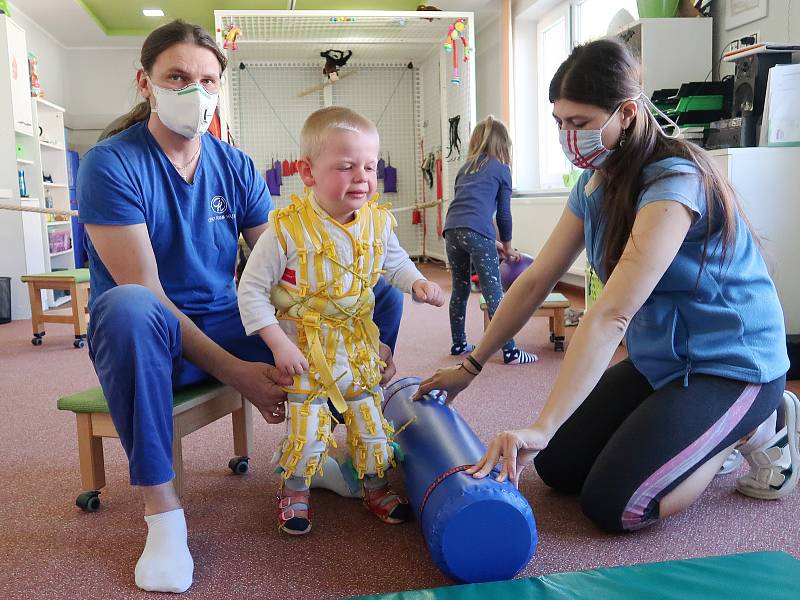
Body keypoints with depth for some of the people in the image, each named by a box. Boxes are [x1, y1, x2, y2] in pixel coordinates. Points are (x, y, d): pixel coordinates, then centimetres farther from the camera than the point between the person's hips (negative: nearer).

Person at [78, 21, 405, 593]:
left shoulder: (235, 166, 3)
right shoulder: (111, 164, -11)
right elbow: (145, 293, -19)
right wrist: (237, 373, -25)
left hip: (229, 327, 5)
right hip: (157, 341, -4)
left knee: (381, 292, -5)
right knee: (127, 308, -42)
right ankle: (161, 506, -25)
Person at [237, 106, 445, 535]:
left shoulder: (377, 222, -7)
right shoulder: (287, 229, -21)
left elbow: (395, 261, 14)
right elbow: (251, 289, -14)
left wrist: (418, 283, -6)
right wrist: (278, 343, -20)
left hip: (359, 343, 4)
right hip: (305, 347, -4)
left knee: (371, 420, 12)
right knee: (307, 427, -1)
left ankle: (376, 487, 36)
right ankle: (293, 492, 28)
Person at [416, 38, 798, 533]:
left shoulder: (674, 181, -27)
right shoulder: (595, 184, 0)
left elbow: (611, 315, -36)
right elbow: (536, 280, 2)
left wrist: (542, 427, -39)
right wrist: (470, 367, 2)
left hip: (731, 365, -8)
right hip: (659, 362, 8)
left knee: (610, 504, -14)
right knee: (557, 467, 5)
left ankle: (757, 428, 4)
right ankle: (697, 439, 18)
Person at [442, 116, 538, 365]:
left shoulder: (465, 168, 27)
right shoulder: (501, 168, 12)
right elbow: (503, 212, 12)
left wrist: (492, 242, 33)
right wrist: (507, 246, 26)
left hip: (451, 230, 6)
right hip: (477, 232, -6)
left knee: (460, 289, 17)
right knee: (494, 293, -3)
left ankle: (458, 344, 26)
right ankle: (510, 351, -1)